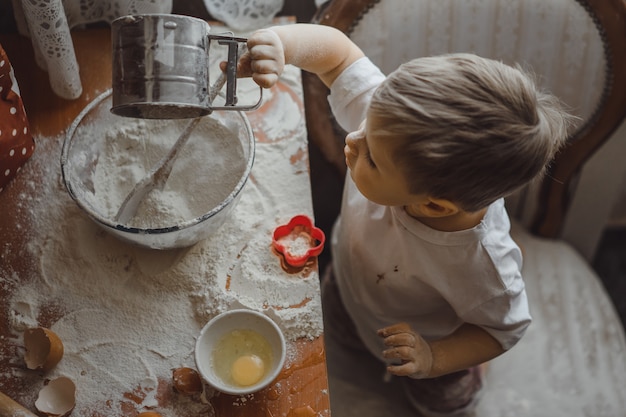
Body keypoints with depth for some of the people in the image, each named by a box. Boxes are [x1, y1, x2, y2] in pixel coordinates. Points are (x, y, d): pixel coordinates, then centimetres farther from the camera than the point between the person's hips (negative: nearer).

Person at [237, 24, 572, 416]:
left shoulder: (482, 265, -47)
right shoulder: (395, 124, -41)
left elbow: (506, 328, -24)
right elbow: (337, 51, -31)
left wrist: (434, 359, -36)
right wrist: (280, 43, -50)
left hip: (425, 340, -2)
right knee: (341, 329, 36)